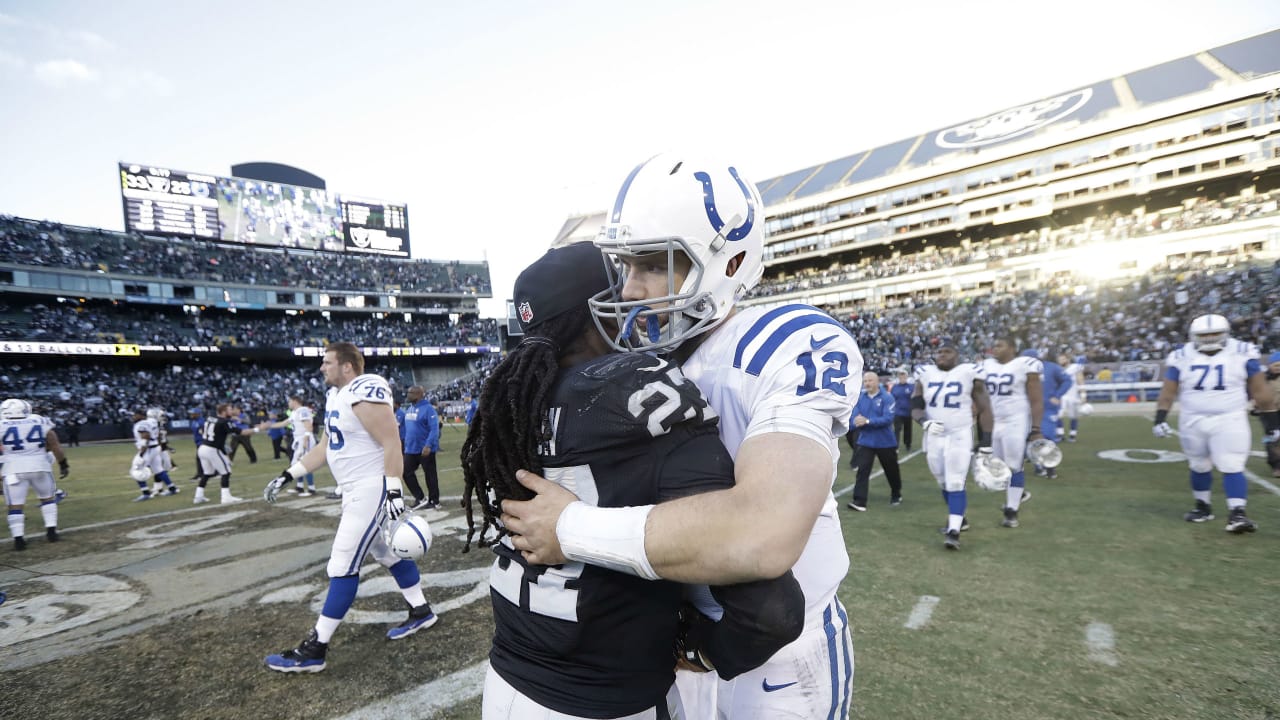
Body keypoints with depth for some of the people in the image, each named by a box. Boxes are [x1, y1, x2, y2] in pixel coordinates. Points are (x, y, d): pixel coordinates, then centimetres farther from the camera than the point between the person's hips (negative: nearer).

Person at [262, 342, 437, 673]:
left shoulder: (365, 393, -21)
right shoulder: (335, 395, 11)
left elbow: (391, 445, -23)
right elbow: (326, 446, 19)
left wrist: (394, 493, -26)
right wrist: (288, 475, 17)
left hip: (371, 489, -10)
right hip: (357, 489, 10)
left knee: (343, 566, -3)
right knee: (387, 552, 18)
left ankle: (315, 649, 8)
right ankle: (421, 611, 33)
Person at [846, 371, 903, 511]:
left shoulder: (887, 398, -12)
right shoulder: (860, 398, 1)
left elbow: (888, 419, -21)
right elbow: (855, 418, -2)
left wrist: (867, 421, -28)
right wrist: (858, 422, -26)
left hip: (885, 442, -2)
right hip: (865, 441, 2)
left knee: (891, 471, 16)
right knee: (862, 470, -10)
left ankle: (896, 495, 41)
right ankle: (859, 501, -11)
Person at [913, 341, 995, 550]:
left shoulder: (969, 374, -6)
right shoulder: (925, 375, 4)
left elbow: (984, 410, -1)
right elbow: (915, 407, 7)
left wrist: (985, 444, -4)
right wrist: (925, 422, -16)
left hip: (960, 436, -4)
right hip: (933, 438, 4)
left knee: (955, 484, -11)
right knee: (944, 484, 15)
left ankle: (953, 532, -10)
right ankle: (958, 519, 34)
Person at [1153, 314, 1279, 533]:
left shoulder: (1242, 353, -3)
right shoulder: (1182, 357, -2)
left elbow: (1260, 390, 3)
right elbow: (1168, 391, 1)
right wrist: (1160, 418, -8)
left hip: (1229, 421, -1)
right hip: (1192, 422, 2)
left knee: (1232, 468, -10)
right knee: (1199, 467, 13)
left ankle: (1237, 514, -8)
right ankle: (1203, 507, 28)